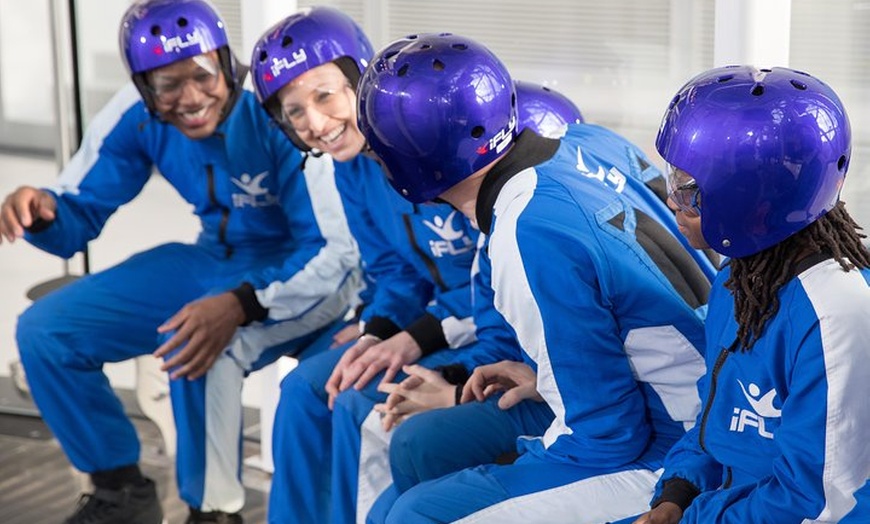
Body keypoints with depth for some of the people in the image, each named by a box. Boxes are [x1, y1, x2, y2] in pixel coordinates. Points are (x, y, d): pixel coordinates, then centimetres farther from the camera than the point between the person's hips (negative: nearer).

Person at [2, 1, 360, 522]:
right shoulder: (136, 116, -11)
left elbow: (335, 253, -25)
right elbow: (80, 215, -1)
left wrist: (240, 305, -40)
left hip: (306, 274, -6)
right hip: (217, 261, 6)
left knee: (201, 347, -37)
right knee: (46, 331, -4)